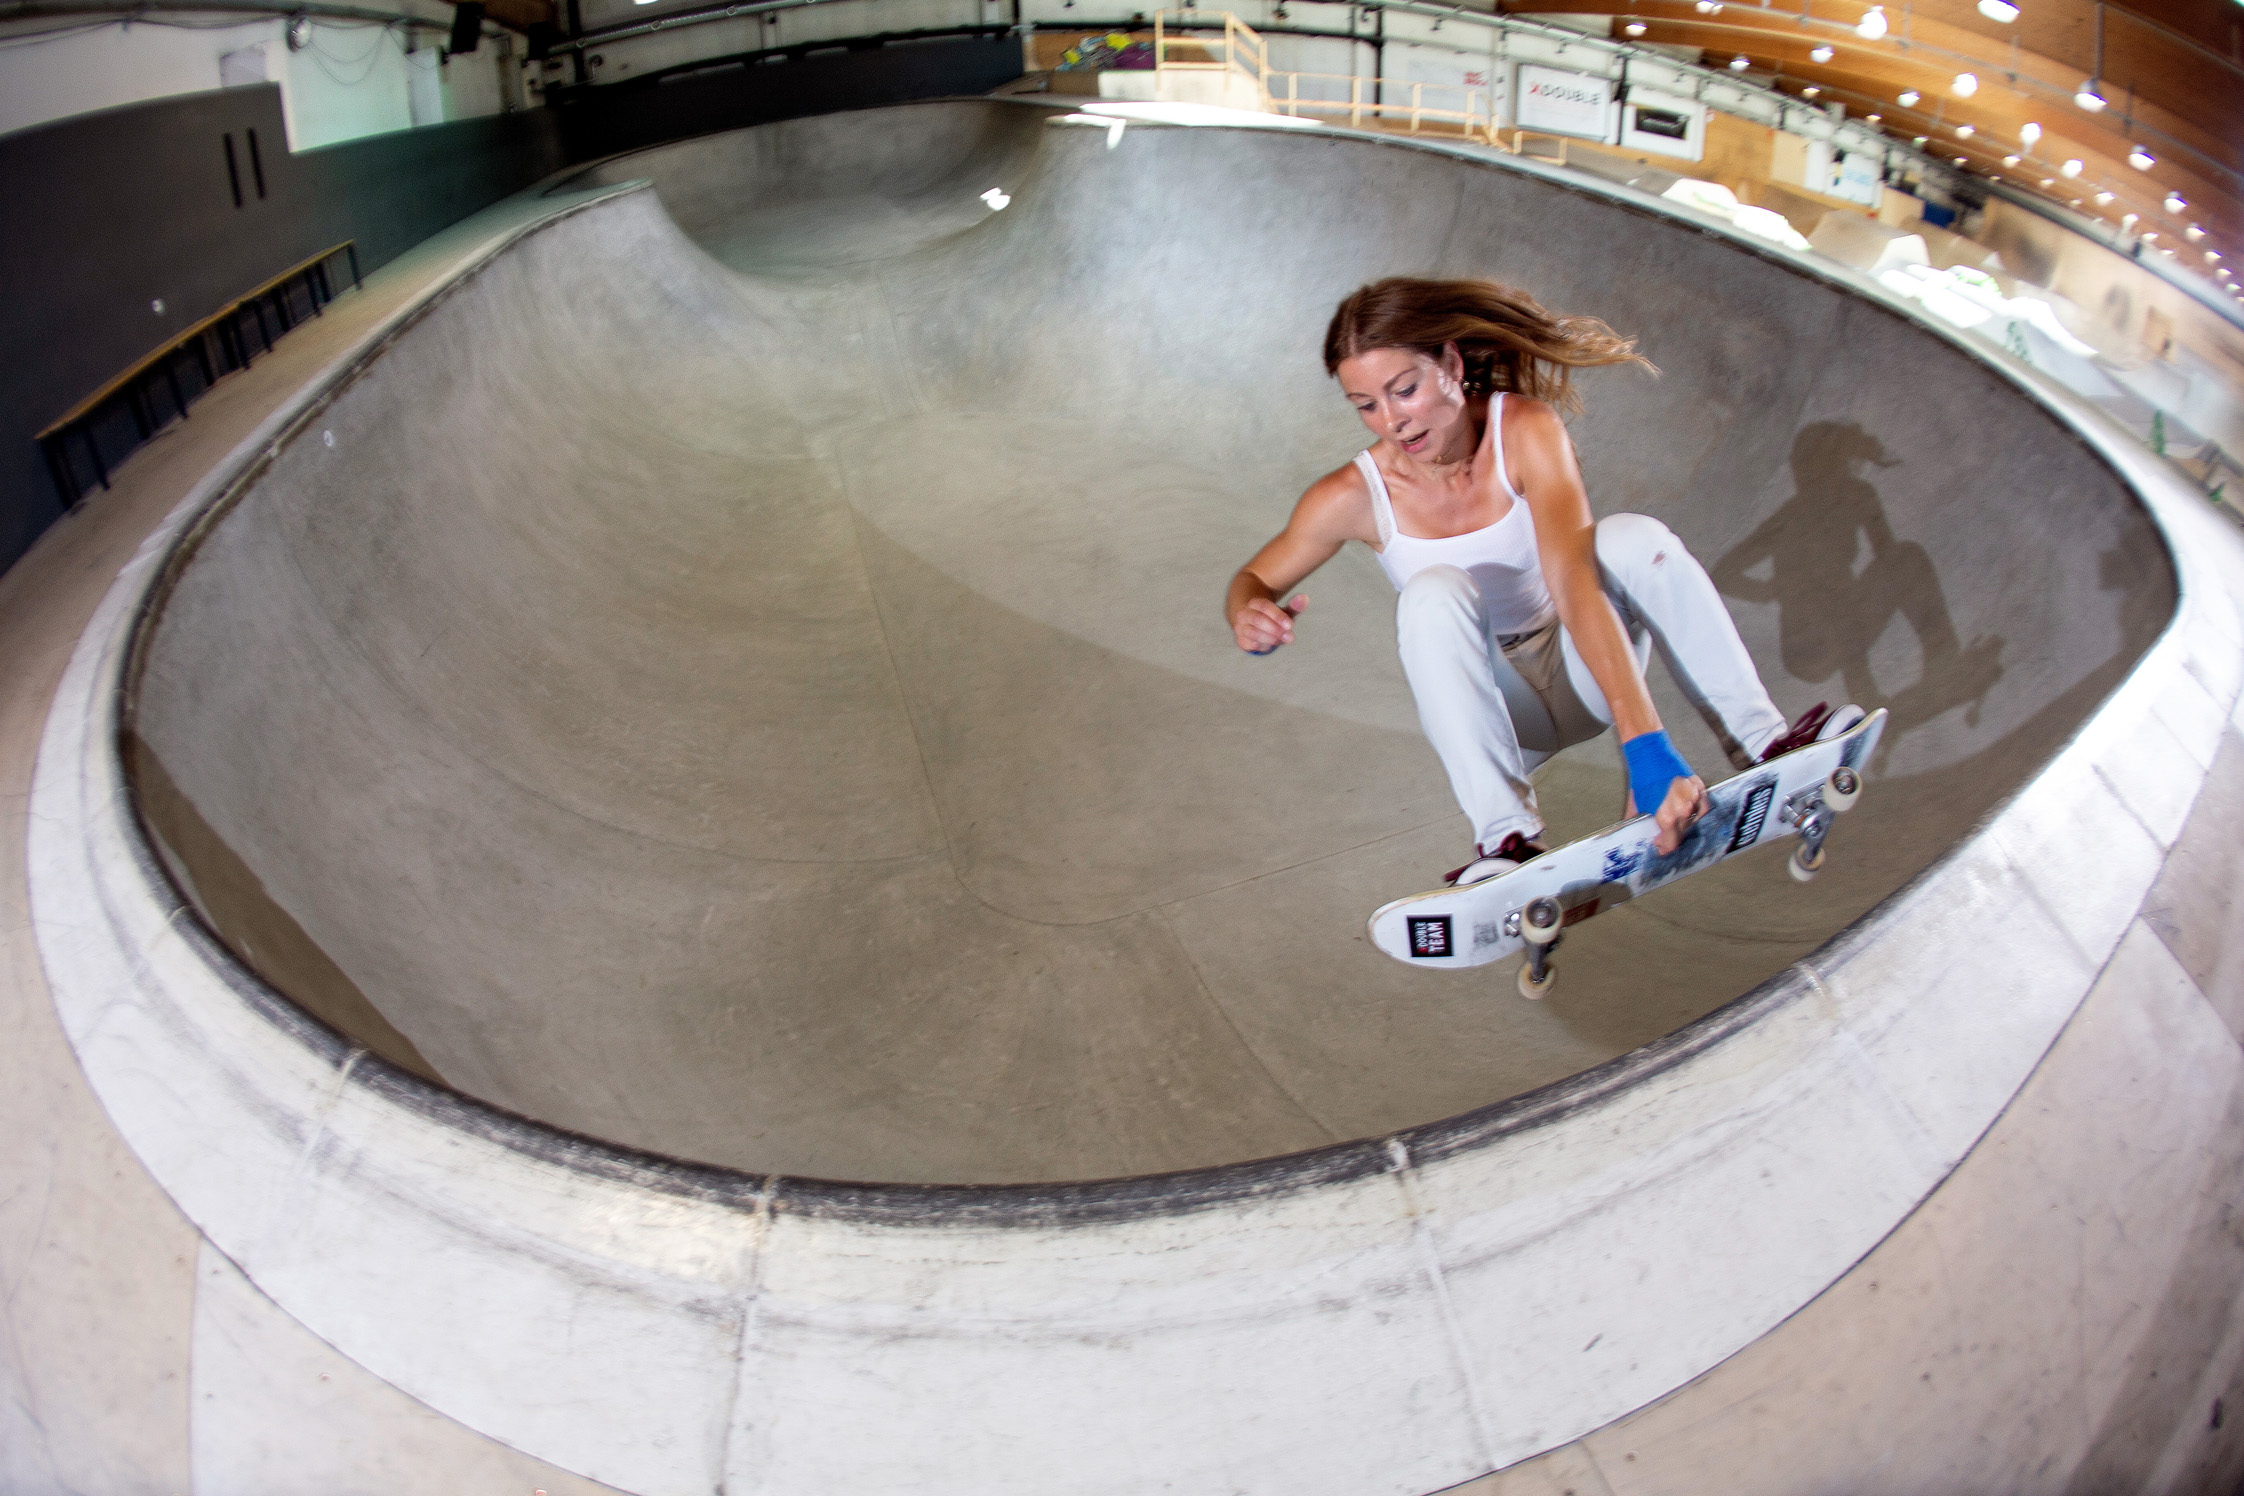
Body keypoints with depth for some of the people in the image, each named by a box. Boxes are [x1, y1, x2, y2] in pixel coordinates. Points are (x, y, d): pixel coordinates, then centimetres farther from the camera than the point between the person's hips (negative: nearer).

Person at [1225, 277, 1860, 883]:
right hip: (1489, 705, 0)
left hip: (1582, 676, 0)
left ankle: (1762, 745, -27)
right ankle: (1507, 835, -37)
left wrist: (1646, 745, -44)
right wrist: (1251, 618, -29)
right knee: (1433, 593, -31)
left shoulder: (1525, 430, -21)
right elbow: (1253, 581, -2)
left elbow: (1573, 580, -35)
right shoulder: (1354, 496, -17)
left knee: (1633, 537, -27)